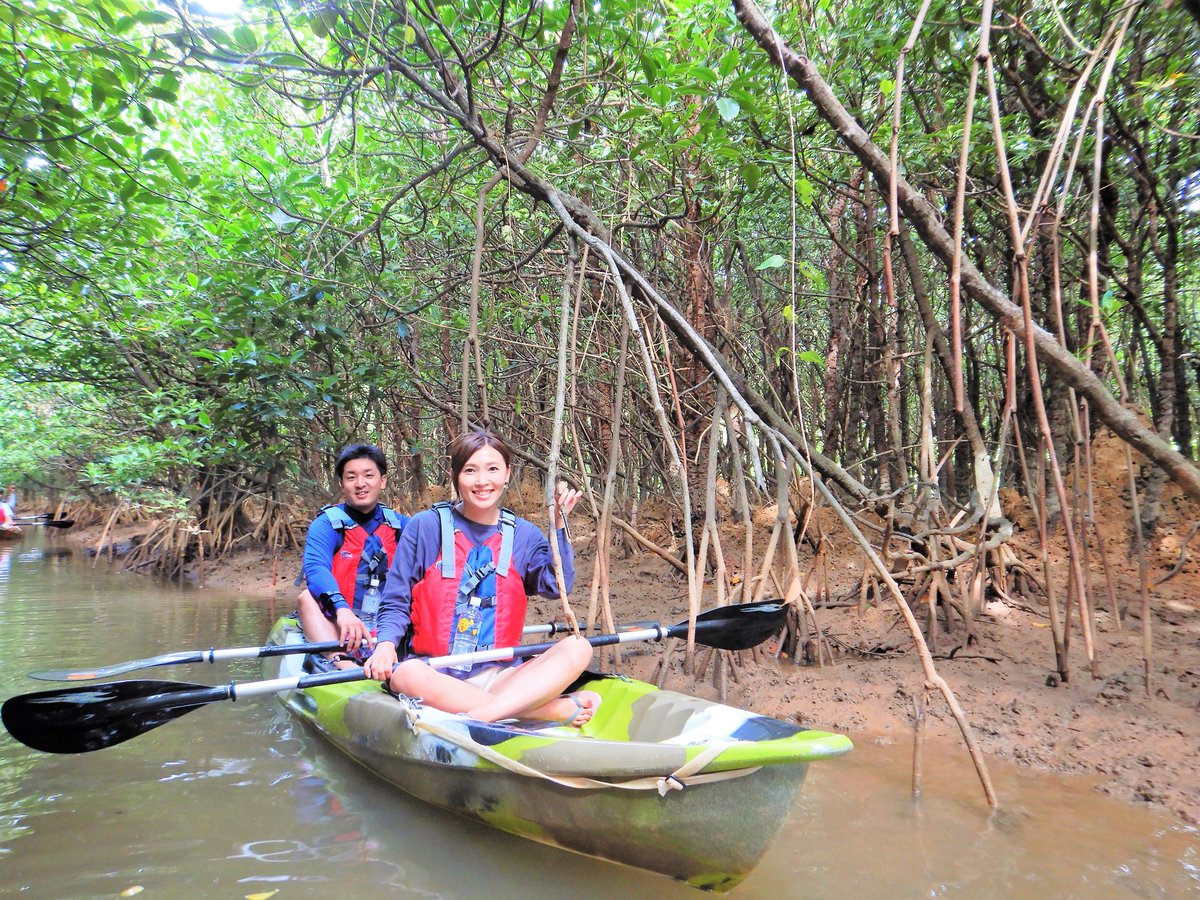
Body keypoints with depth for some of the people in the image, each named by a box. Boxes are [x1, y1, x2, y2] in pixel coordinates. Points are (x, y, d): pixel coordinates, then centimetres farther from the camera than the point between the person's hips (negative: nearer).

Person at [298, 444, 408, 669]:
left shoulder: (397, 523, 9)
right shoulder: (327, 523, -3)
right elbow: (316, 568, -22)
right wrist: (342, 609, -40)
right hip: (336, 629, -2)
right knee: (307, 597, -28)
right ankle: (343, 664, -48)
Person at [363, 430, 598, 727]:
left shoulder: (523, 534, 8)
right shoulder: (425, 526, 2)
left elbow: (558, 586, -8)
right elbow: (396, 603, 3)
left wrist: (559, 524, -12)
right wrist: (386, 643, -15)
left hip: (501, 674, 2)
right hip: (438, 674, -2)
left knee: (578, 648, -20)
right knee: (406, 675, -37)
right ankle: (559, 709, -31)